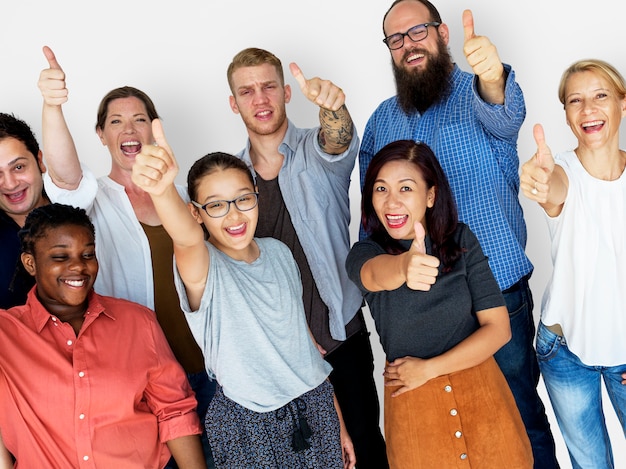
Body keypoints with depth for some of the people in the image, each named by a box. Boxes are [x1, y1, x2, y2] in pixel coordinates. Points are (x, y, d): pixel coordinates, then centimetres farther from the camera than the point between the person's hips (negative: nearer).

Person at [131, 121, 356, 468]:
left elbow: (302, 334, 9)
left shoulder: (279, 252, 0)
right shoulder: (203, 269, -15)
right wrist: (161, 191, -63)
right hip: (249, 428, -4)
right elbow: (187, 240, -41)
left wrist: (338, 421, 13)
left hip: (316, 406, 4)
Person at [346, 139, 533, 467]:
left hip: (480, 390, 1)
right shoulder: (363, 254, -9)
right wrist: (404, 267, -57)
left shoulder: (461, 240, -4)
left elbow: (498, 328, -7)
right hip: (412, 405, -1)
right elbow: (377, 272, -34)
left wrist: (428, 369, -14)